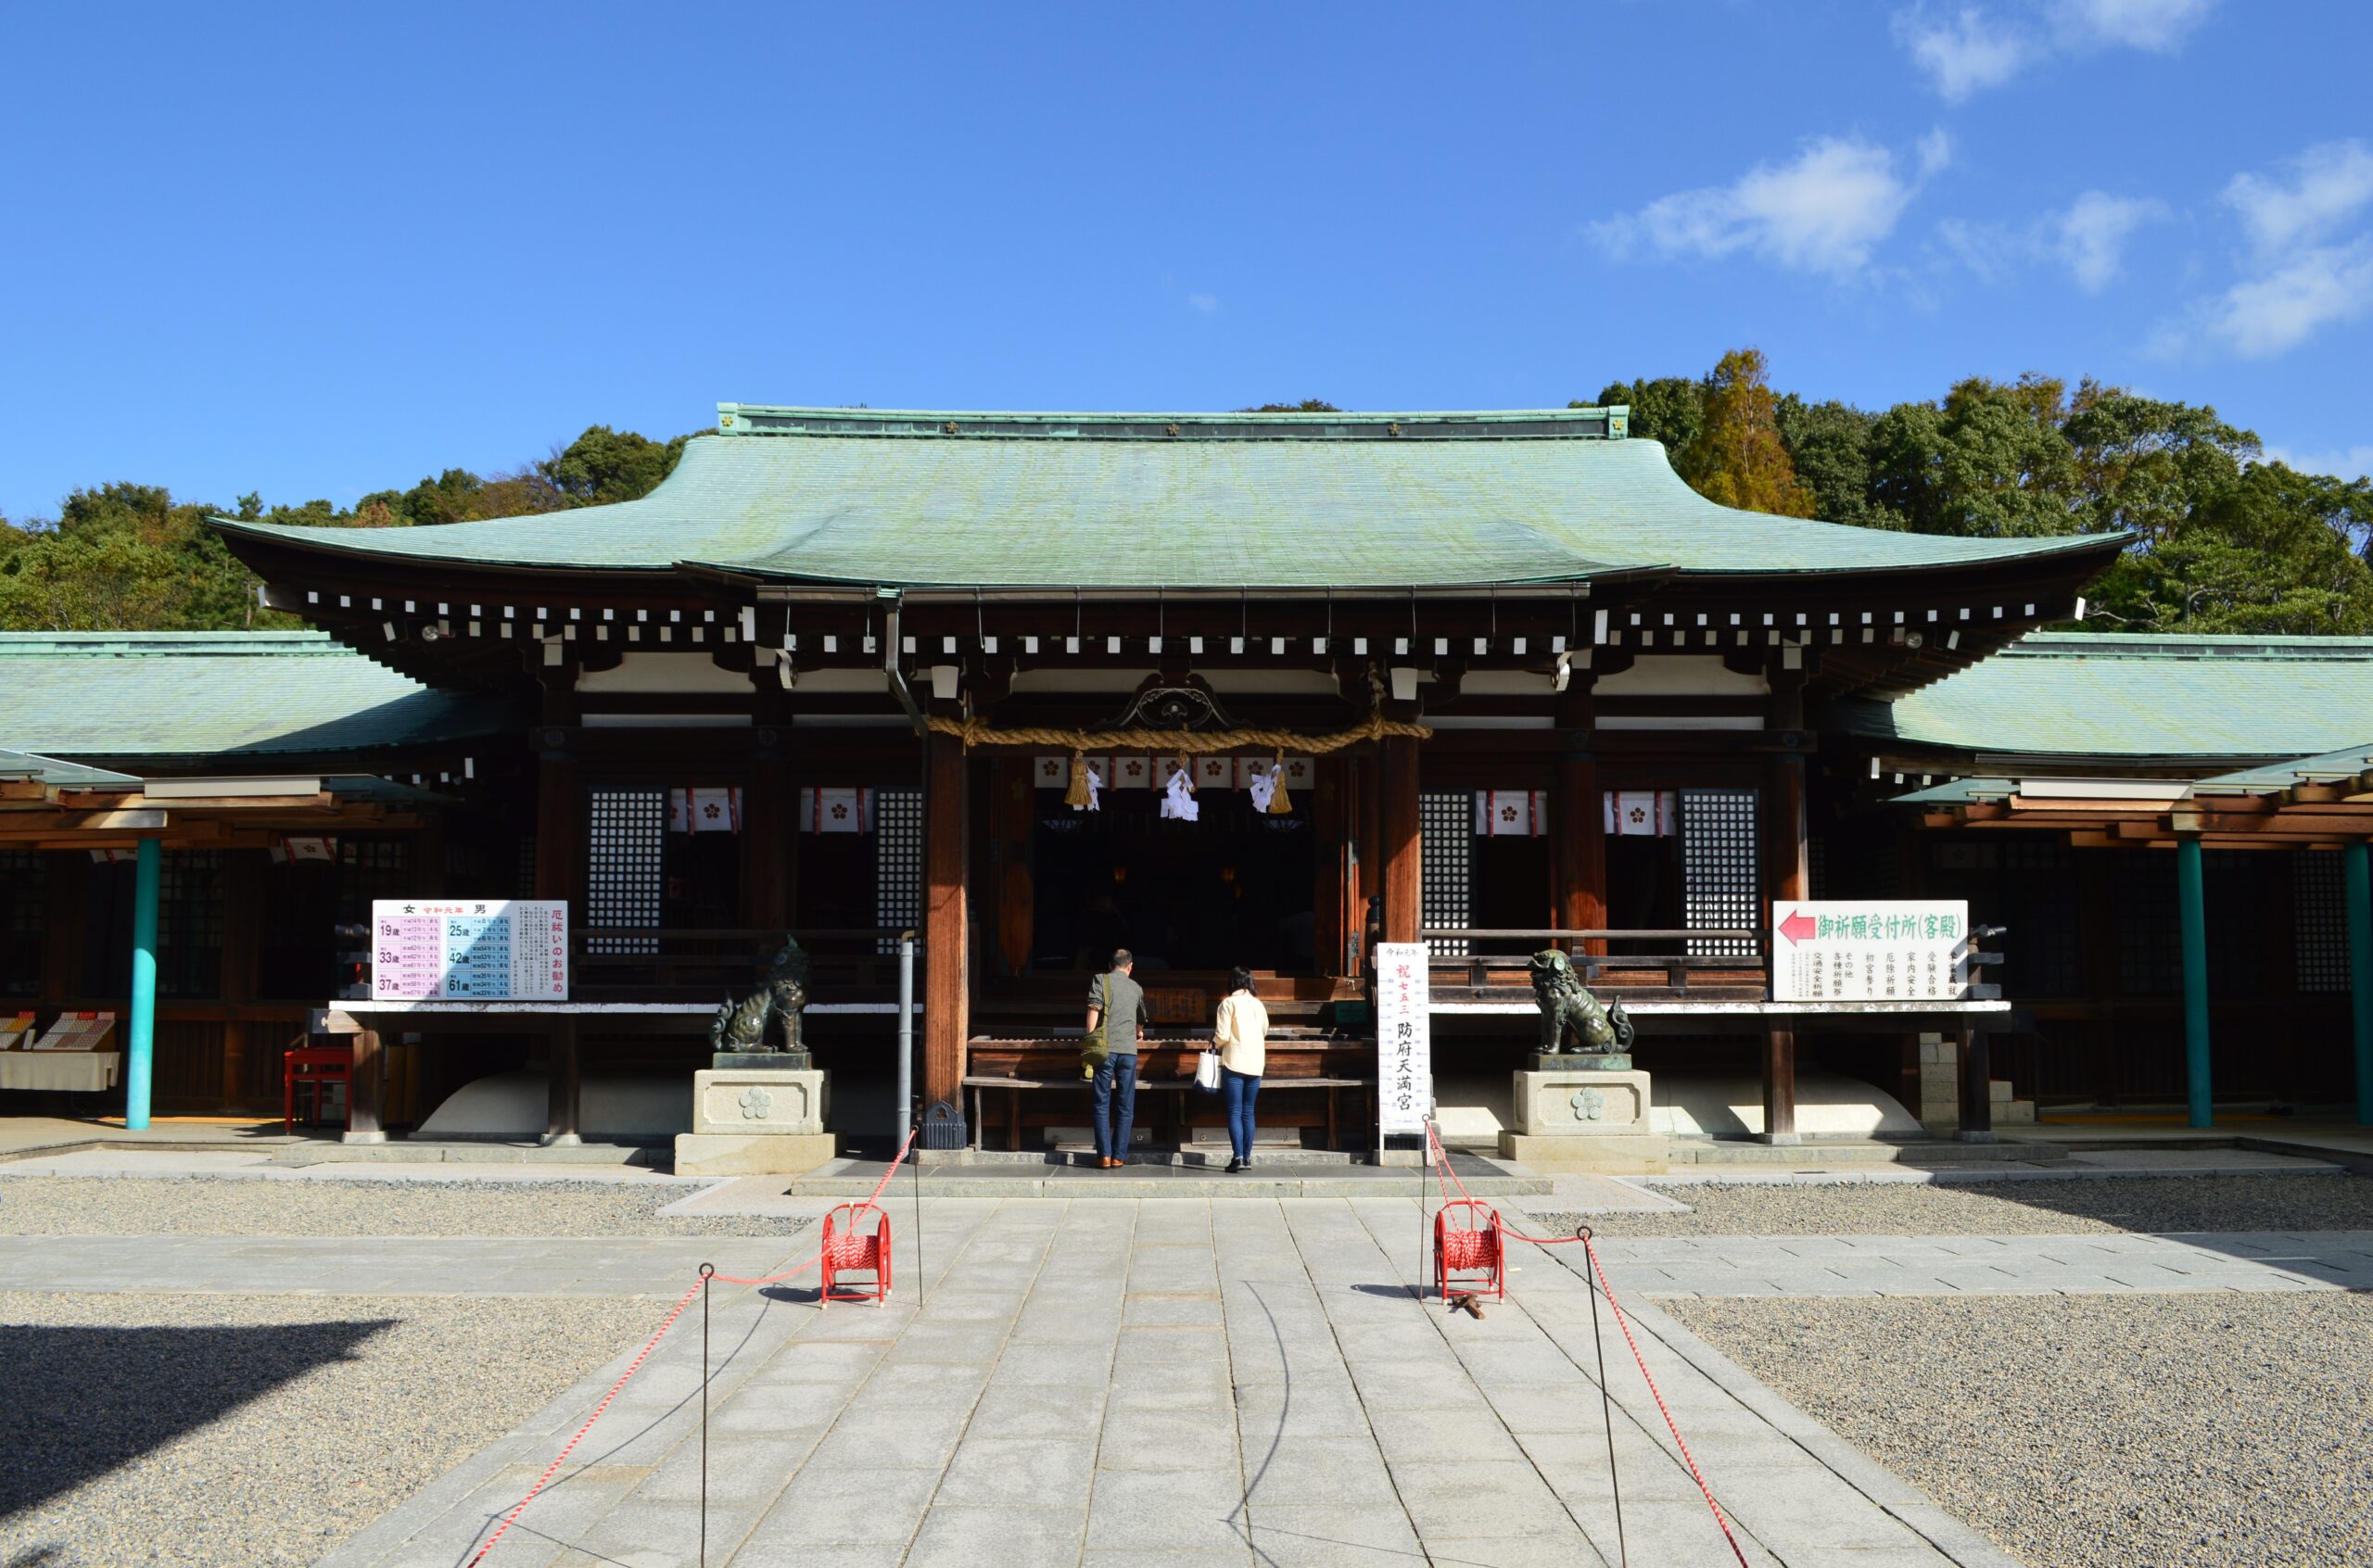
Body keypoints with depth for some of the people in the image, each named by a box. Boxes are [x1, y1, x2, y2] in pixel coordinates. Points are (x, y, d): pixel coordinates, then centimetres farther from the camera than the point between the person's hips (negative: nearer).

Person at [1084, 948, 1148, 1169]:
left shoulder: (1101, 980, 6)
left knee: (1102, 1104, 3)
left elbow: (1093, 1012, -8)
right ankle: (1118, 1157, 6)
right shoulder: (1136, 988, 18)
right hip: (1129, 1050, 2)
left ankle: (1104, 1156, -2)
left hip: (1106, 1049, -2)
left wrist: (1089, 1045, -3)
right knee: (1125, 1107, 8)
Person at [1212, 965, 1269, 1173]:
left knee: (1234, 1112, -3)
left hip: (1235, 1063, -5)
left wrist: (1214, 1040, 9)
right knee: (1248, 1112, 12)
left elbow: (1222, 1036, -11)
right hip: (1255, 1064, 5)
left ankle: (1238, 1157, -12)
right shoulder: (1258, 1004, 9)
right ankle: (1247, 1156, 12)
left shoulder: (1228, 1003, -7)